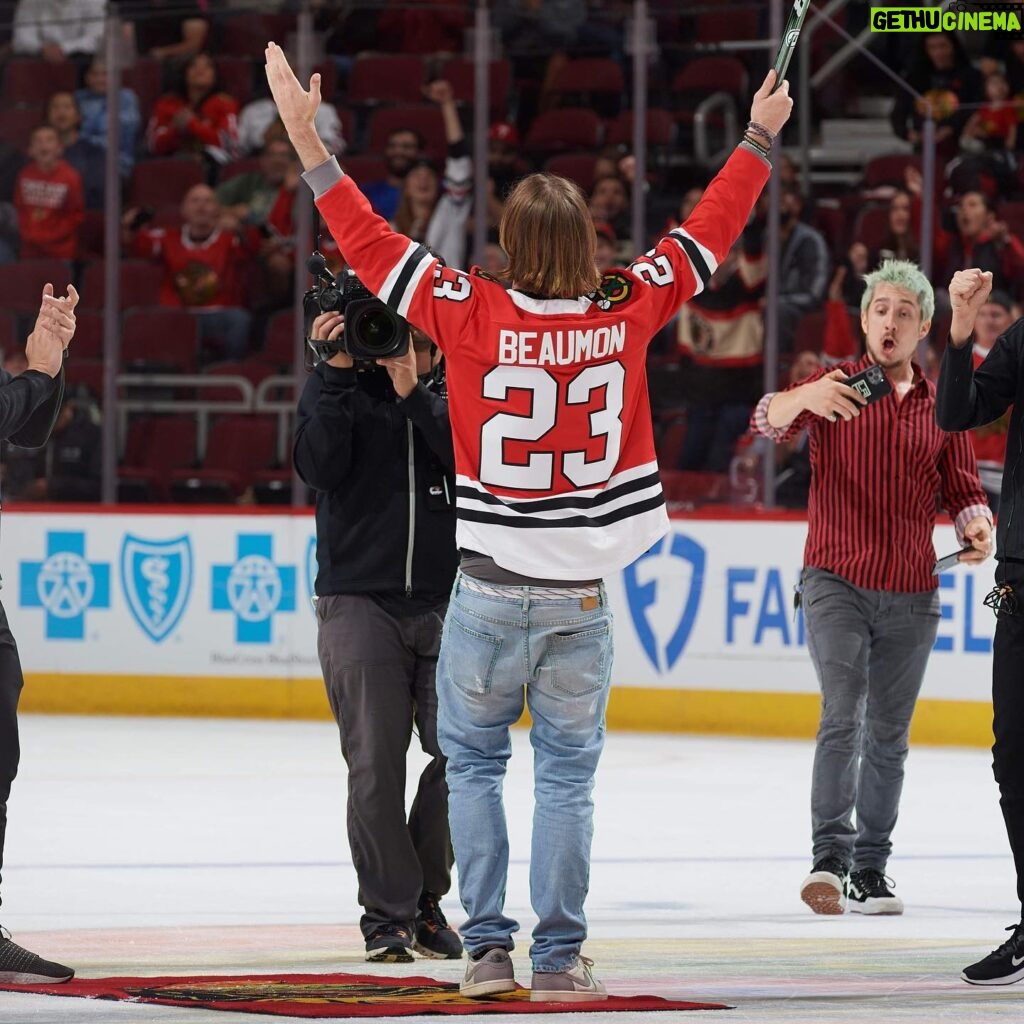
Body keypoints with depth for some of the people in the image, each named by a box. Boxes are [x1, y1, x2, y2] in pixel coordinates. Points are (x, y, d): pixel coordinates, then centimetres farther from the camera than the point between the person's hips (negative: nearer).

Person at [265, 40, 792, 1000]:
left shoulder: (473, 315, -11)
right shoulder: (628, 311, -6)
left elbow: (372, 244, -5)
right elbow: (707, 236, 8)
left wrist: (307, 140, 1)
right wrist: (759, 139, 22)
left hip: (491, 591, -1)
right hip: (581, 594, 1)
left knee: (473, 760, 13)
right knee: (567, 774, 8)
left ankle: (487, 947, 9)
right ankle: (559, 957, 6)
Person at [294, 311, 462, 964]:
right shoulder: (337, 388, 6)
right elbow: (319, 468, -10)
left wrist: (412, 393, -17)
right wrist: (338, 373, -14)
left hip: (446, 604, 1)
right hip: (359, 599, -1)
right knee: (375, 766, -5)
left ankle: (426, 900, 10)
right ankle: (388, 913, 4)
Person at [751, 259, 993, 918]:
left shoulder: (942, 407, 8)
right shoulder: (835, 388, -1)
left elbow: (962, 489, 8)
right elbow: (768, 422, -18)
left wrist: (977, 525, -15)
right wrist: (805, 398, -40)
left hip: (911, 596, 3)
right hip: (837, 584, -3)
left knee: (889, 736, 9)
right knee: (843, 716, -19)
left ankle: (871, 869, 17)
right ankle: (830, 856, -23)